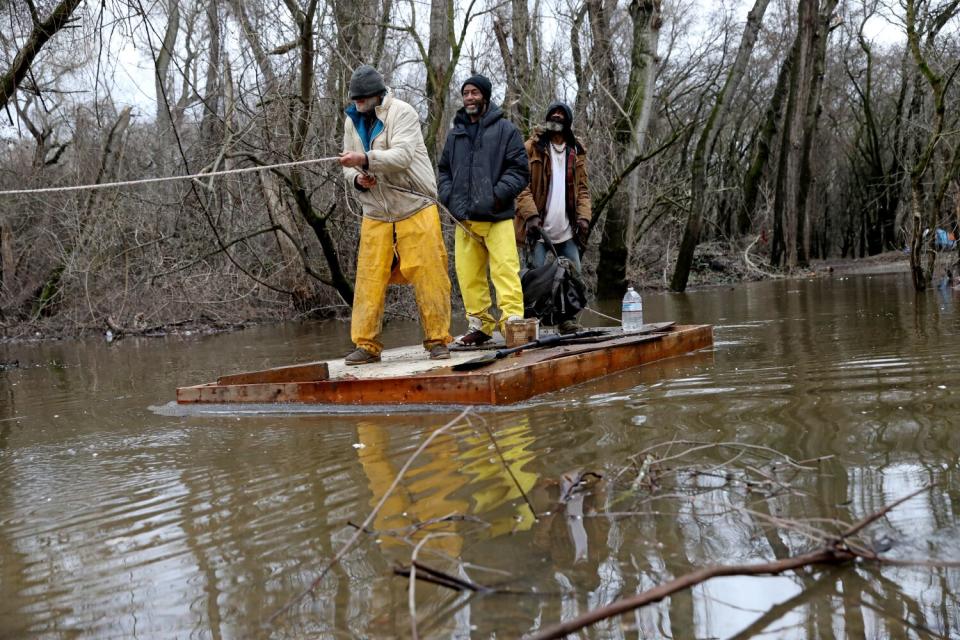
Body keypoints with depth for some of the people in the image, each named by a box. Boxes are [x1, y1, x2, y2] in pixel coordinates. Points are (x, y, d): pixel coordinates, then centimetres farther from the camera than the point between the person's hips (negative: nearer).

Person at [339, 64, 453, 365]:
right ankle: (366, 344, 4)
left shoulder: (402, 113, -9)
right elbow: (350, 168, 13)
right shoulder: (352, 121, 9)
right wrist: (357, 179, -10)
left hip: (415, 208, -5)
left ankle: (437, 339, 5)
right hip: (375, 213, 5)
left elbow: (403, 156, -23)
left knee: (428, 273, -5)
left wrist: (366, 159, -35)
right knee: (369, 277, -2)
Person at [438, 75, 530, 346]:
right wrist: (449, 197, 6)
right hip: (464, 219, 5)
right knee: (468, 273, 5)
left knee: (505, 270, -12)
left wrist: (499, 194, -15)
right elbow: (444, 169, 24)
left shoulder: (505, 129, 4)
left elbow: (519, 169, -1)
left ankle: (513, 321, -12)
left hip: (497, 217, -5)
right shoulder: (455, 133, 19)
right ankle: (480, 325, 15)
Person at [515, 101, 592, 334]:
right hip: (538, 226, -4)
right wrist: (530, 214, -17)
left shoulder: (576, 152, 16)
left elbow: (582, 188, 14)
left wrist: (583, 216, -2)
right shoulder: (533, 147, 3)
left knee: (574, 274, 2)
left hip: (567, 227, 4)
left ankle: (568, 318, 12)